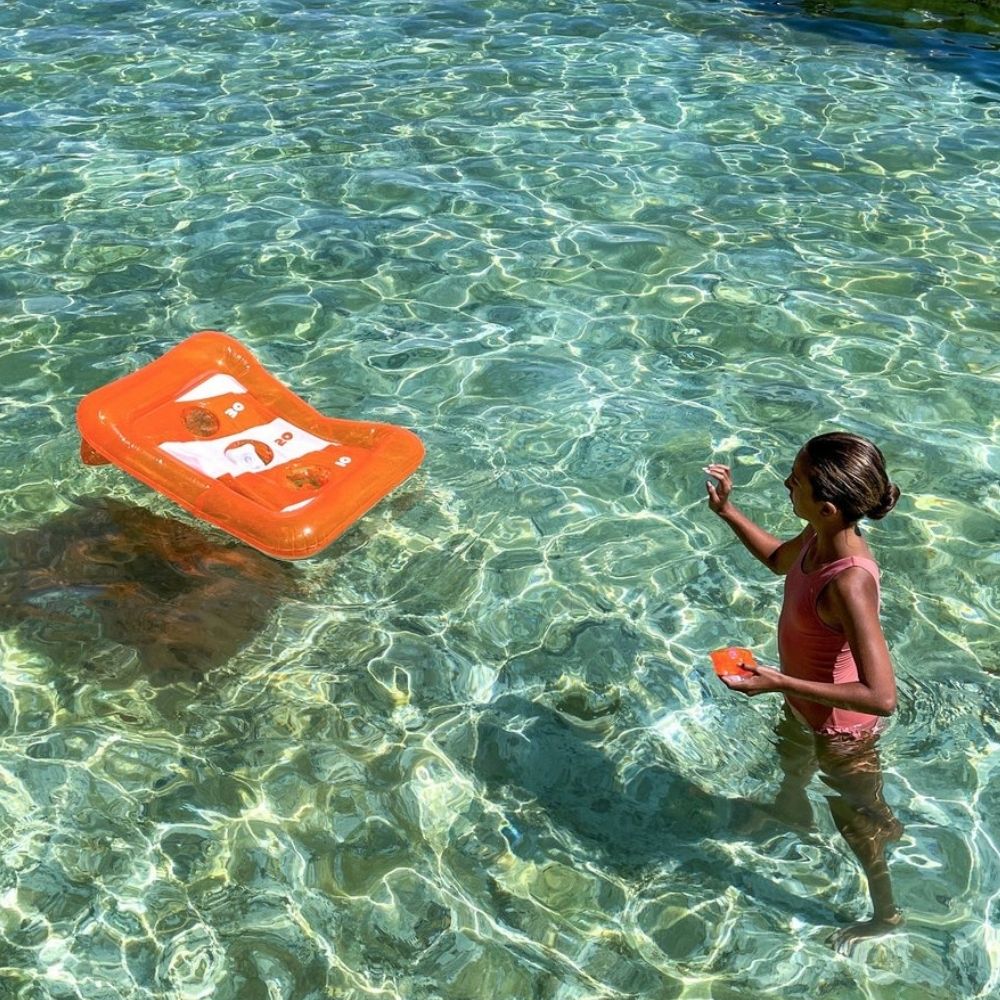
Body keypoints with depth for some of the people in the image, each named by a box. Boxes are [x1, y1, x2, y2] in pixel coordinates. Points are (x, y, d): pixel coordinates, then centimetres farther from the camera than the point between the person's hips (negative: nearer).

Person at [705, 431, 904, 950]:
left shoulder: (849, 584, -43)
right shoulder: (819, 538, -17)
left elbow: (882, 696, -43)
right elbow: (780, 560, 9)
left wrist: (778, 683, -42)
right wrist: (727, 510, 0)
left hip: (842, 724, -8)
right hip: (806, 703, 8)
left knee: (857, 820, 20)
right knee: (791, 758, 38)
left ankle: (885, 913, 50)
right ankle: (795, 811, 73)